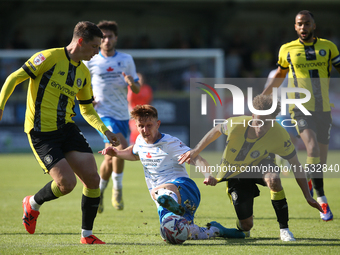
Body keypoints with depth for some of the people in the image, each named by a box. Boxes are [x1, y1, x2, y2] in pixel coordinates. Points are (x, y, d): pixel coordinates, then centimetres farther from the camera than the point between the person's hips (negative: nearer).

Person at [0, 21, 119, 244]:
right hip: (42, 132, -7)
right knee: (67, 182, -16)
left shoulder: (84, 73, 12)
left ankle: (87, 234, 10)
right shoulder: (50, 57, -10)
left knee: (93, 178, -6)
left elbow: (87, 110, 21)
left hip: (67, 128, 7)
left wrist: (105, 130, 5)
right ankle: (33, 204, 15)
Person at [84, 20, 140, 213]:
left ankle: (99, 192, 27)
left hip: (123, 115, 4)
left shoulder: (126, 60, 8)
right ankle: (117, 188, -11)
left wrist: (132, 83, -13)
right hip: (103, 114, -4)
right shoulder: (90, 62, 0)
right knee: (121, 146, -26)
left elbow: (137, 89, 10)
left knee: (111, 158, 7)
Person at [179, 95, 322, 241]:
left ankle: (284, 228, -23)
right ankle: (242, 227, 36)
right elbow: (217, 131, -3)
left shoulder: (280, 135, -29)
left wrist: (308, 196, -19)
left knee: (273, 178, -40)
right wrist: (196, 151, 1)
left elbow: (296, 166, -19)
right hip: (235, 173, 1)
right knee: (246, 225, -6)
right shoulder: (236, 124, -29)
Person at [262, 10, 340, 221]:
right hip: (300, 108, -2)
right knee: (313, 150, -22)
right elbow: (280, 75, 21)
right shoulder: (287, 50, 6)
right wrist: (262, 97, 23)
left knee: (321, 157, 6)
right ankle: (321, 199, -16)